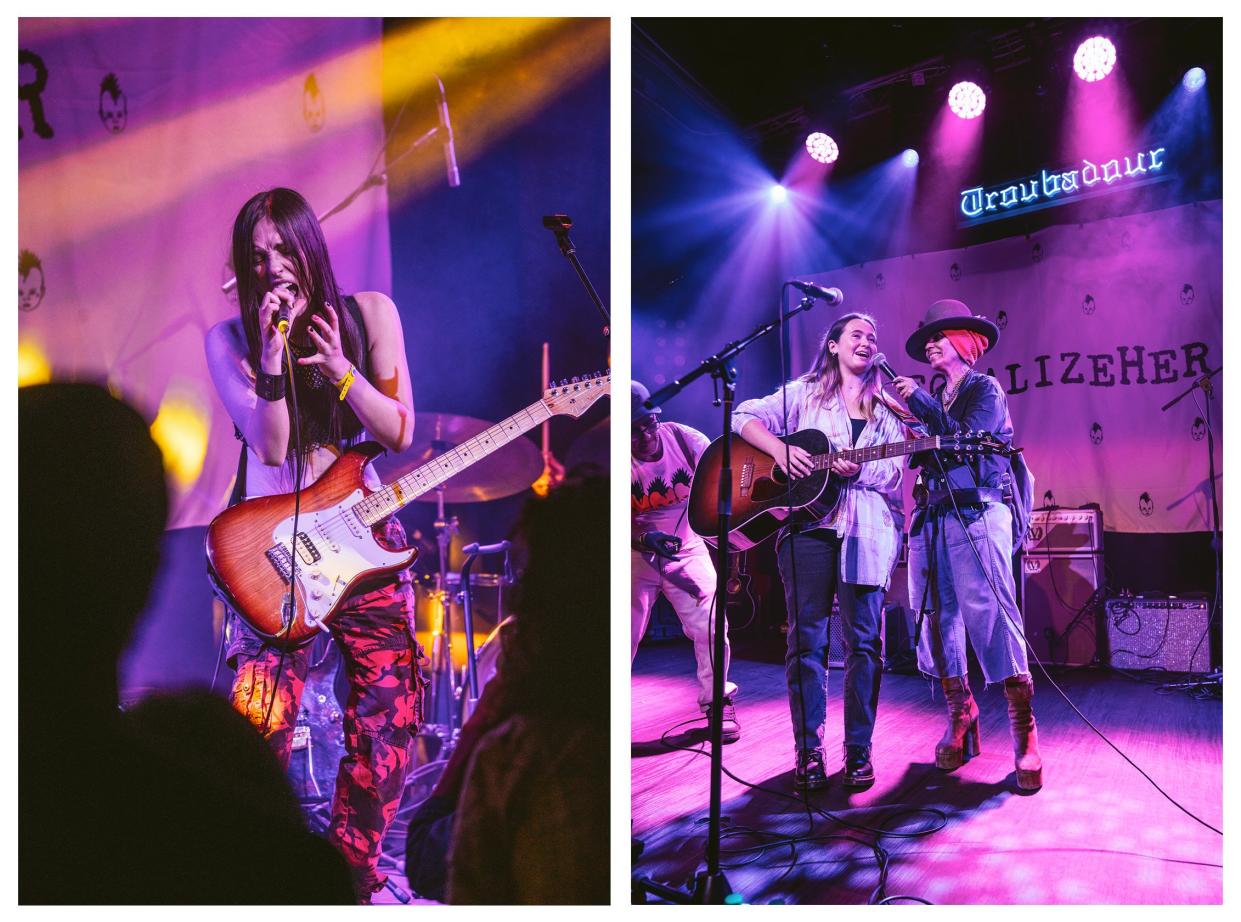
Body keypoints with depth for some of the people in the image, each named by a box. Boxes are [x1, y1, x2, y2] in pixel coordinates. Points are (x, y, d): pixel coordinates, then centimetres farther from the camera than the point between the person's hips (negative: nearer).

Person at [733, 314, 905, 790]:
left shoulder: (887, 408, 17)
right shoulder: (803, 393, 13)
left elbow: (895, 470, 6)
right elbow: (746, 416, 4)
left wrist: (858, 469, -15)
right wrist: (780, 448, -13)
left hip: (869, 530, 1)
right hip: (808, 523, -1)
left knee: (864, 640, 0)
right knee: (806, 638, -1)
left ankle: (858, 750, 9)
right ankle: (808, 750, 6)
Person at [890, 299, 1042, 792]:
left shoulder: (984, 389, 3)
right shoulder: (935, 400, 21)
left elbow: (965, 439, -12)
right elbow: (925, 455, 15)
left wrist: (918, 402, -9)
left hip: (976, 514, -7)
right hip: (933, 516, 7)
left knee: (992, 618, -13)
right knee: (937, 620, 3)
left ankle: (1024, 735, -9)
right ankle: (960, 717, 15)